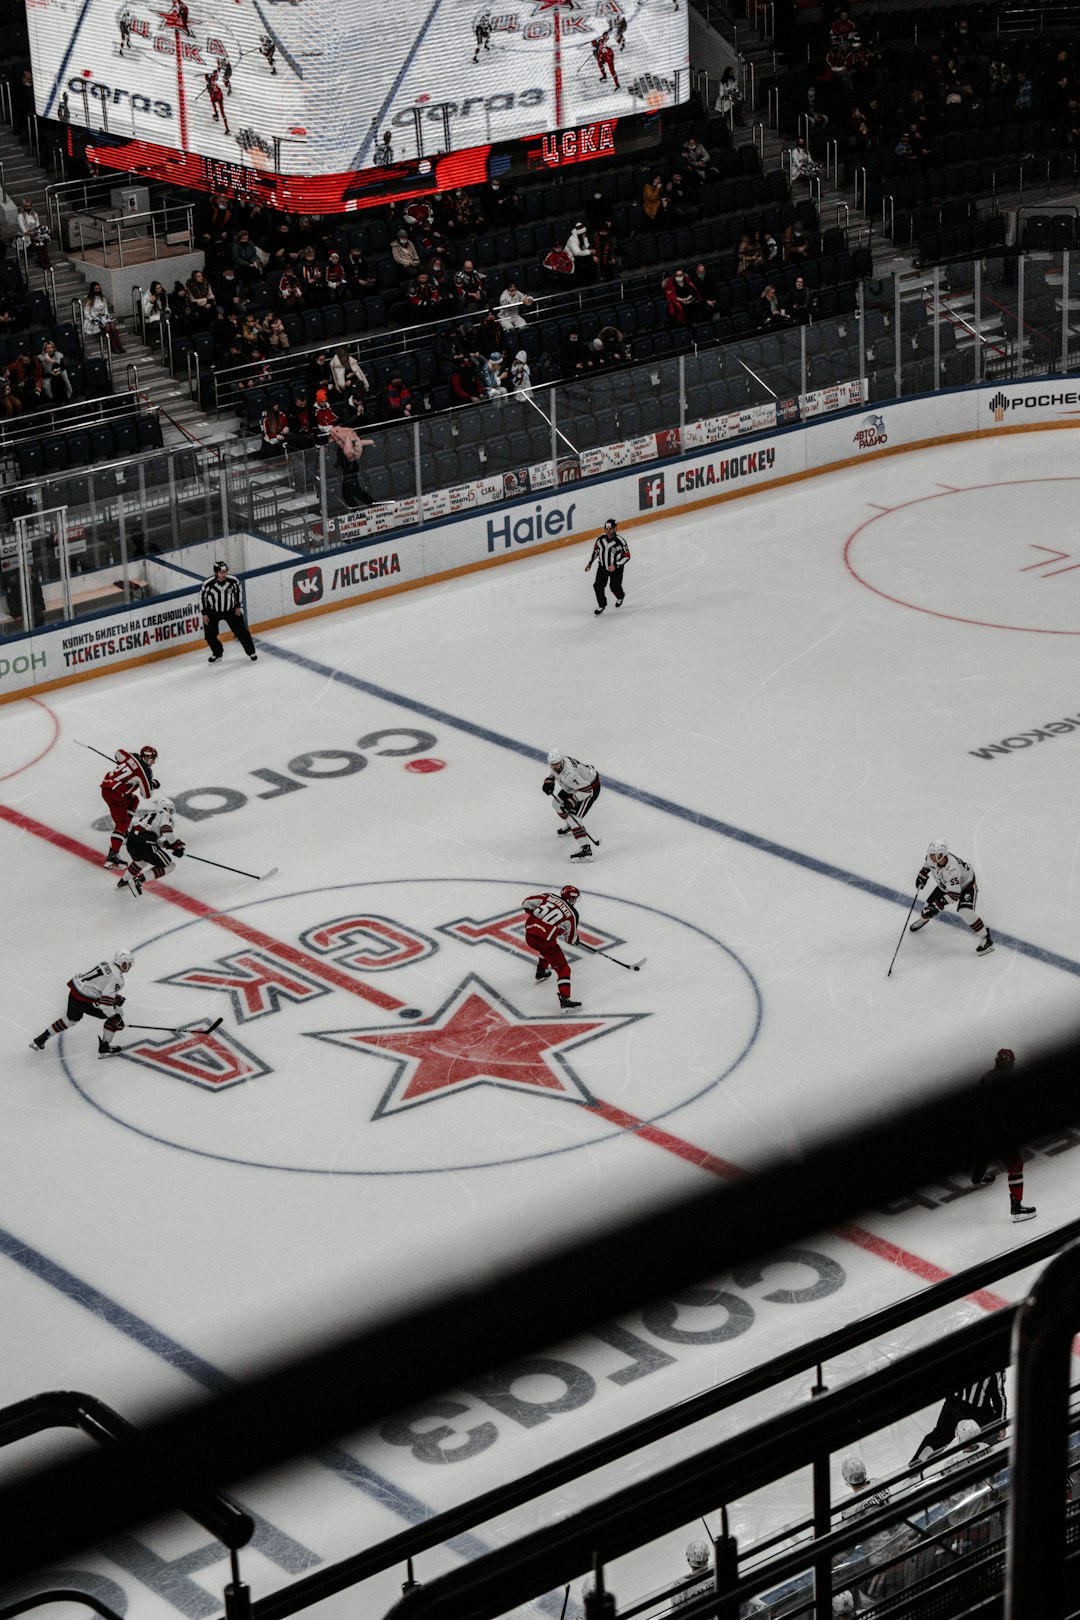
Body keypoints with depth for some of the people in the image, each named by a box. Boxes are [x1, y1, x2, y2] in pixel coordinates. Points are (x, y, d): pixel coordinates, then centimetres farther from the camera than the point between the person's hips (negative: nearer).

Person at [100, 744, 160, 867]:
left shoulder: (132, 756, 5)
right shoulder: (144, 773, -13)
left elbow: (119, 753, 26)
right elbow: (146, 794, -3)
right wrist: (153, 784, 15)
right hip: (113, 793, -9)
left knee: (133, 800, 30)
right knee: (122, 823, -11)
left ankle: (123, 830, 32)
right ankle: (112, 856, -21)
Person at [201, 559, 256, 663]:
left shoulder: (233, 580, -21)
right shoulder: (208, 583, -26)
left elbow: (238, 590, 0)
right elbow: (203, 597, -11)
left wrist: (238, 606, 3)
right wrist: (204, 614, -7)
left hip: (231, 610, 1)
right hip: (213, 612, -1)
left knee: (241, 631, -2)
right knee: (209, 634, -2)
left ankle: (251, 652, 17)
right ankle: (217, 653, 25)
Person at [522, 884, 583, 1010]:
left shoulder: (550, 897, 12)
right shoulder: (572, 914, 4)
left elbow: (526, 902, 11)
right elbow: (571, 939, 12)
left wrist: (535, 914, 28)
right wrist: (575, 939, 35)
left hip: (529, 934, 6)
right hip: (546, 939, -6)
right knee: (563, 969, 1)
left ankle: (541, 972, 53)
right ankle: (564, 999, -13)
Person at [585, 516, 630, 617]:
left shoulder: (620, 541, -23)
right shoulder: (601, 539, -10)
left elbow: (627, 556, -17)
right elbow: (596, 550, 9)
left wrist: (615, 565, -24)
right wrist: (590, 563, 8)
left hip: (616, 568, -4)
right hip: (602, 566, 4)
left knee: (615, 587, 1)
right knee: (598, 585, -5)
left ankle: (620, 596, 38)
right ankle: (601, 605, 17)